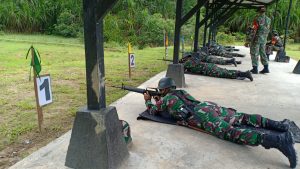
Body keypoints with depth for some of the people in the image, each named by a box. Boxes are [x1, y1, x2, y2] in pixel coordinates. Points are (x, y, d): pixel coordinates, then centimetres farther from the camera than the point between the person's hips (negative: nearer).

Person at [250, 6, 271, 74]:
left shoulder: (257, 19, -12)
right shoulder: (268, 19, 8)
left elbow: (255, 29, -14)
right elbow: (268, 30, 11)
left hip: (257, 38, -6)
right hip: (264, 39, 6)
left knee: (254, 53, 1)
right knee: (262, 52, 15)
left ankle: (255, 68, 1)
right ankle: (266, 68, 13)